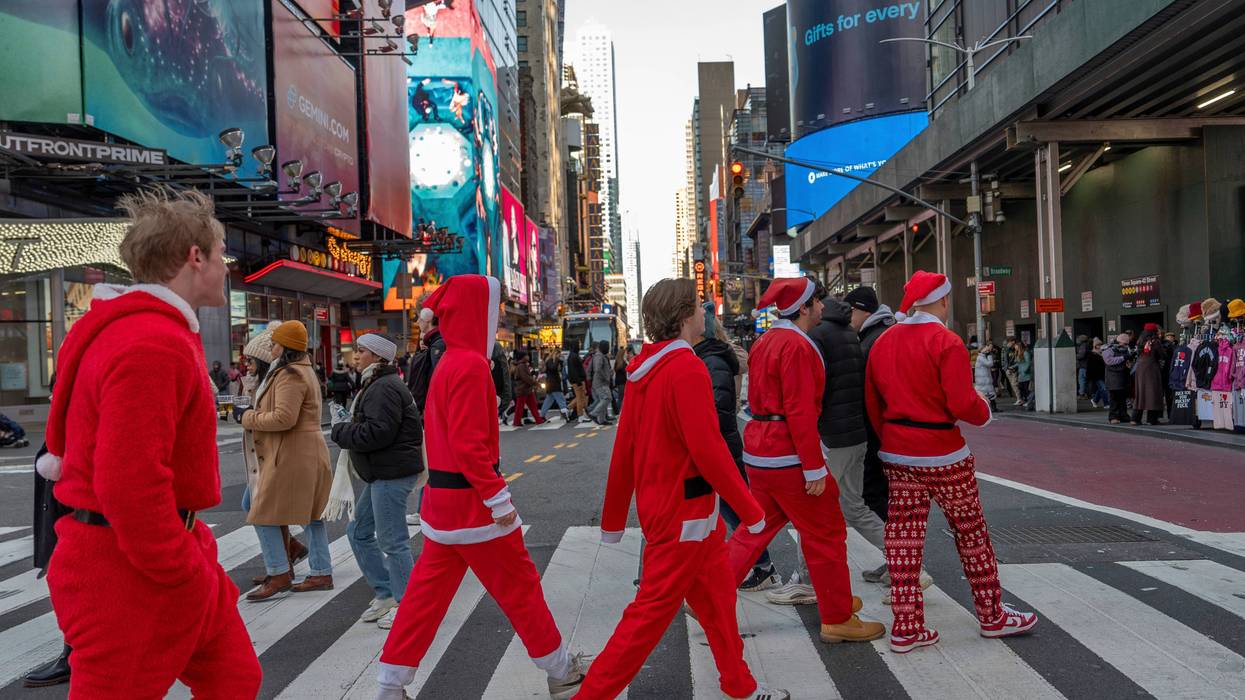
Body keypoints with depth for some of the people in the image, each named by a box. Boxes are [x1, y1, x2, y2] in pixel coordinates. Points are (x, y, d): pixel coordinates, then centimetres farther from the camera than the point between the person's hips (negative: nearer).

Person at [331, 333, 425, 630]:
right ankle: (386, 595, 25)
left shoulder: (384, 388, -17)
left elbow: (376, 432, -25)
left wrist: (341, 432, -10)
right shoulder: (376, 385, 19)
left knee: (392, 540, -4)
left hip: (392, 474, -12)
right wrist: (346, 431, 5)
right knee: (359, 532, 17)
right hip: (382, 472, 12)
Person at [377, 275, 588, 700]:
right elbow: (470, 444, -24)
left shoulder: (448, 363, 11)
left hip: (443, 498, 9)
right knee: (520, 585, 5)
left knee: (428, 590, 13)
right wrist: (499, 498, -20)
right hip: (471, 500, -9)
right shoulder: (471, 365, -19)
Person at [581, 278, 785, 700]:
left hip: (659, 504, 9)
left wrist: (613, 518, 16)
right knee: (651, 614, 0)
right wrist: (751, 511, -11)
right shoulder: (687, 369, -20)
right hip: (685, 511, -9)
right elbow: (709, 450, -22)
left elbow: (624, 448, 9)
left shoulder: (645, 368, 6)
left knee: (717, 595, 21)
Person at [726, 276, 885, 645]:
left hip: (758, 449, 9)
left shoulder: (765, 341, 13)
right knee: (827, 533, 4)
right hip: (789, 454, -9)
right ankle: (838, 620, 15)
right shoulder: (798, 346, -16)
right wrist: (814, 467, -20)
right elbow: (800, 411, -21)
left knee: (757, 528, 17)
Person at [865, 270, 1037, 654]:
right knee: (971, 532, 11)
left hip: (897, 454, 6)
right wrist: (985, 412, 0)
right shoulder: (946, 341, -14)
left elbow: (872, 404, 10)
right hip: (942, 455, -6)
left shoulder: (883, 342, 6)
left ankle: (906, 626, 12)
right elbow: (962, 404, -20)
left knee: (903, 535, 8)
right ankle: (992, 616, 26)